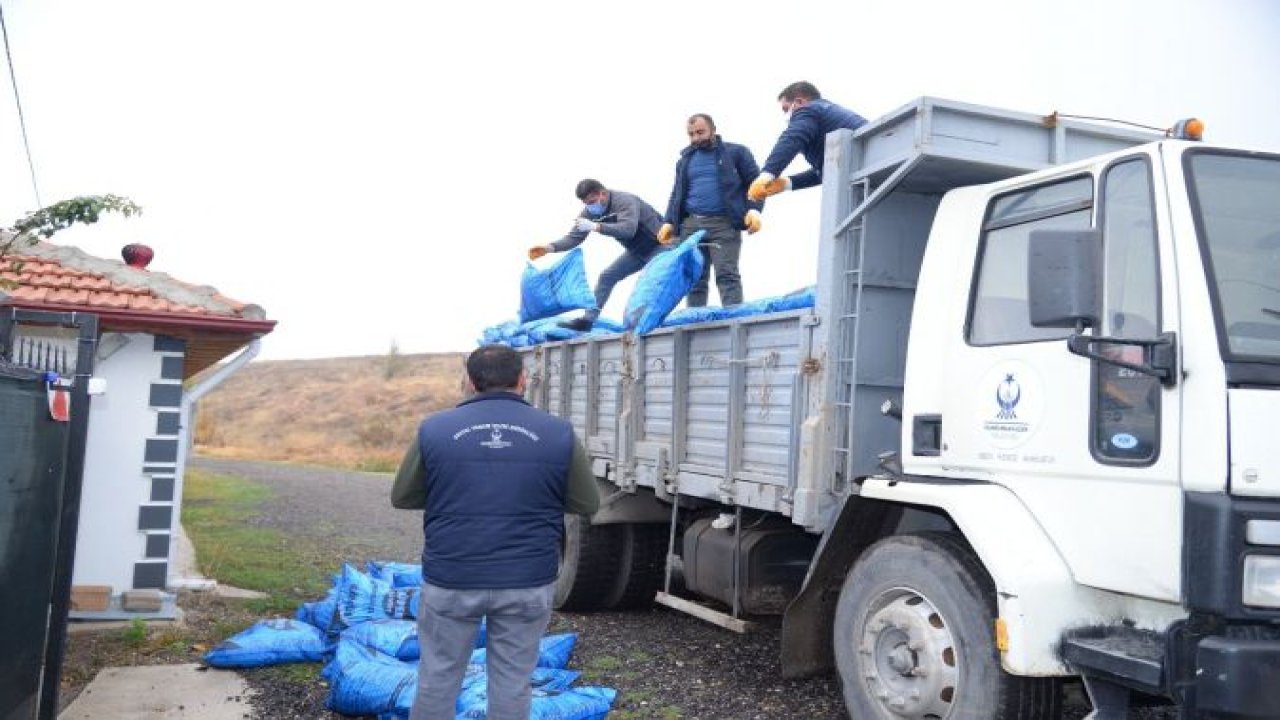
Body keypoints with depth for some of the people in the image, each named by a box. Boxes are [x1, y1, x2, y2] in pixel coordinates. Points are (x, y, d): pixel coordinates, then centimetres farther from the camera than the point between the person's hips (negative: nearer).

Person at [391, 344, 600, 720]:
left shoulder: (434, 429, -4)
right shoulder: (558, 432, -5)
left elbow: (402, 498, 7)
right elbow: (587, 504, 5)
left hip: (451, 580, 0)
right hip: (528, 583, 0)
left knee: (438, 677, 16)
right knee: (512, 683, 12)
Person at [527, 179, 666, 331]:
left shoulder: (625, 201, -30)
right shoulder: (591, 211, -7)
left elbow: (628, 229, -46)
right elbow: (574, 237, -7)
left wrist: (594, 226, -52)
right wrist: (550, 248, -24)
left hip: (659, 246, -7)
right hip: (636, 251, 7)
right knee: (606, 277, 1)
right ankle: (588, 319, 2)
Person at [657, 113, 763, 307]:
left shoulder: (735, 152, 8)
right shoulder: (685, 160, 22)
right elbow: (677, 194, 25)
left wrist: (754, 209, -12)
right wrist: (669, 222, 10)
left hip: (724, 223, -5)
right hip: (691, 224, 5)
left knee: (727, 275, -14)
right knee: (694, 278, 3)